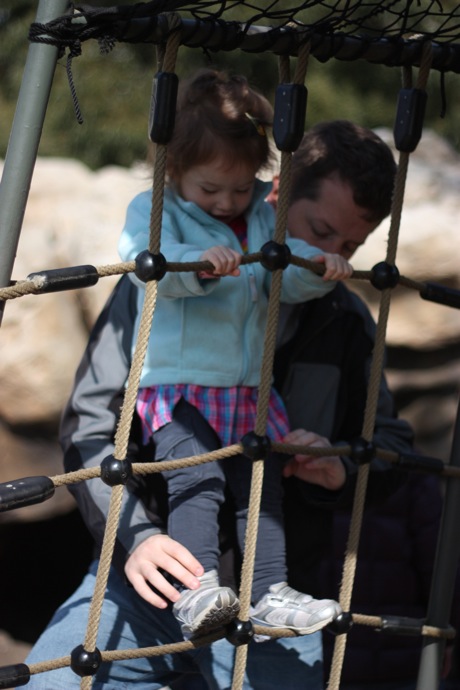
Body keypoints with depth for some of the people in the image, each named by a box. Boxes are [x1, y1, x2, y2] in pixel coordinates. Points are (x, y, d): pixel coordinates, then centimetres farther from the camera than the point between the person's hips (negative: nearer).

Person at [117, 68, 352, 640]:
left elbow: (291, 278, 6)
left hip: (248, 390, 5)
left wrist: (318, 265, -16)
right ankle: (195, 590, -27)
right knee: (196, 480, -21)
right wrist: (199, 263, -39)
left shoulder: (264, 219, 13)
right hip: (176, 385, -5)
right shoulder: (153, 209, -1)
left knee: (261, 486, 2)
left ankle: (270, 591, 7)